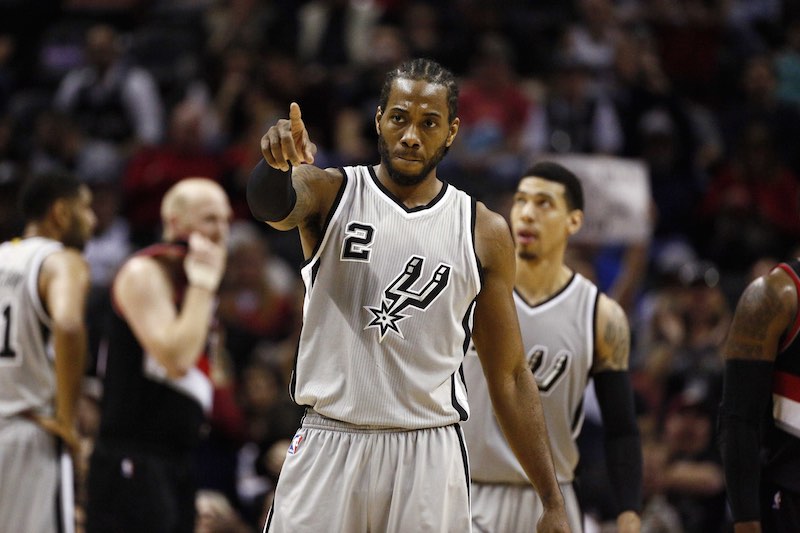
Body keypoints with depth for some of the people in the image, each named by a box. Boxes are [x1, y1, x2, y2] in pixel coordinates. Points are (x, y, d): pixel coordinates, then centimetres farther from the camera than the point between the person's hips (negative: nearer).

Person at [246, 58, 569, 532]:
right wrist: (278, 162, -48)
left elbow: (510, 375, 7)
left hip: (430, 456, 1)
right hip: (329, 446, -1)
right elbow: (271, 203, -23)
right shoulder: (332, 194, 2)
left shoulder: (484, 233, 5)